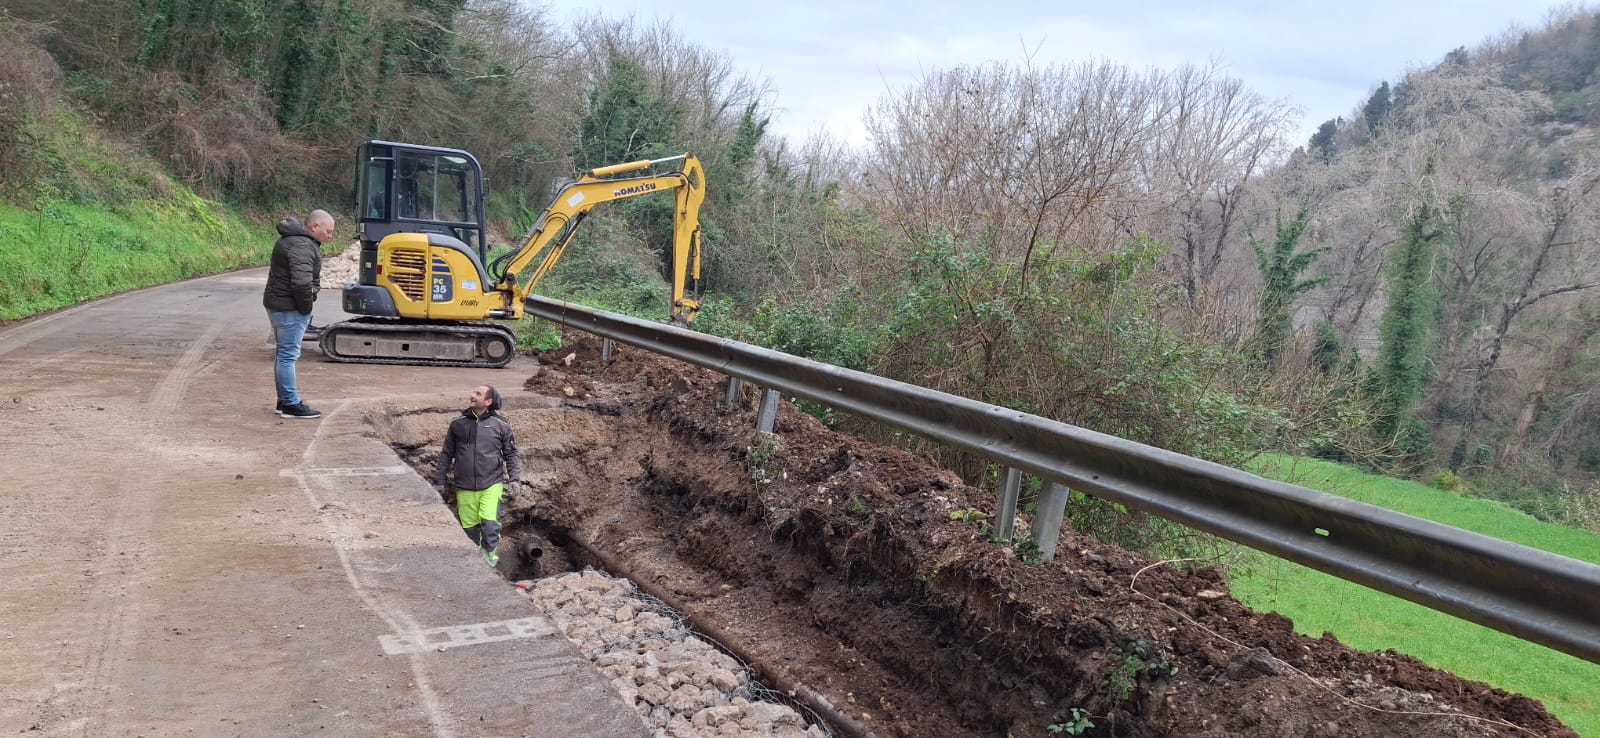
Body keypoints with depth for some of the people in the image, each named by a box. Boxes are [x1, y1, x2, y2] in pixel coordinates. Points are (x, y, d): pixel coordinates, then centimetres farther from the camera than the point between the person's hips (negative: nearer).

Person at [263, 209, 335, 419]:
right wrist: (306, 308, -16)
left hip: (278, 305, 11)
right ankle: (291, 404, 0)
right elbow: (302, 282, -29)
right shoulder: (301, 245, -20)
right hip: (290, 308, -11)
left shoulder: (294, 239, 15)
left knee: (285, 354, 17)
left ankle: (284, 400, 26)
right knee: (288, 355, -5)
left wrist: (304, 306, 15)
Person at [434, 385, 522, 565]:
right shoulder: (458, 424, 6)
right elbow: (446, 454, 12)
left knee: (490, 523, -16)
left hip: (492, 484, -2)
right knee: (469, 527, 8)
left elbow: (511, 454, 7)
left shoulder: (501, 425, 1)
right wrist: (439, 481, 12)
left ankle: (490, 555, 5)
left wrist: (514, 479, -3)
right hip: (464, 487, 2)